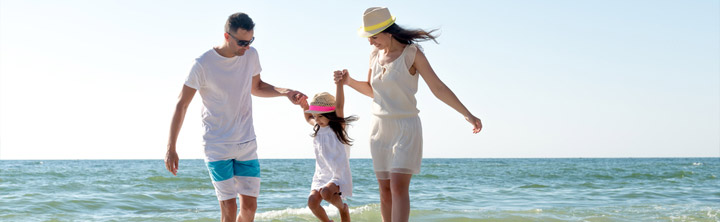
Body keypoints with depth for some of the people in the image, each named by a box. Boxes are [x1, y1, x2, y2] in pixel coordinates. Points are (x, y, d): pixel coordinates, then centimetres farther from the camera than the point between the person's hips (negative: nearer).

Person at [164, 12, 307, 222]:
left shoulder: (251, 55, 1)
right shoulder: (203, 64, -14)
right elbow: (182, 104, -7)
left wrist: (286, 92, 1)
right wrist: (171, 148, -8)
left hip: (247, 145, 5)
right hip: (217, 147, -4)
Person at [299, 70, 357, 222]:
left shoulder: (338, 127, -6)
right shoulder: (318, 128, 11)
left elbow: (339, 106, -22)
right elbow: (308, 118, 34)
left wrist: (339, 83, -31)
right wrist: (305, 107, 15)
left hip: (339, 174, -6)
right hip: (321, 174, 6)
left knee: (326, 192, -33)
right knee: (312, 201, -18)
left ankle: (342, 208, -1)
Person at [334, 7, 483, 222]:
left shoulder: (411, 53, -8)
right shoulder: (375, 55, 7)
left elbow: (438, 88, -8)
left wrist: (467, 114, -13)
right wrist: (349, 81, 4)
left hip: (405, 128, -5)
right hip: (379, 129, 6)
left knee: (398, 186, -17)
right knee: (385, 190, 5)